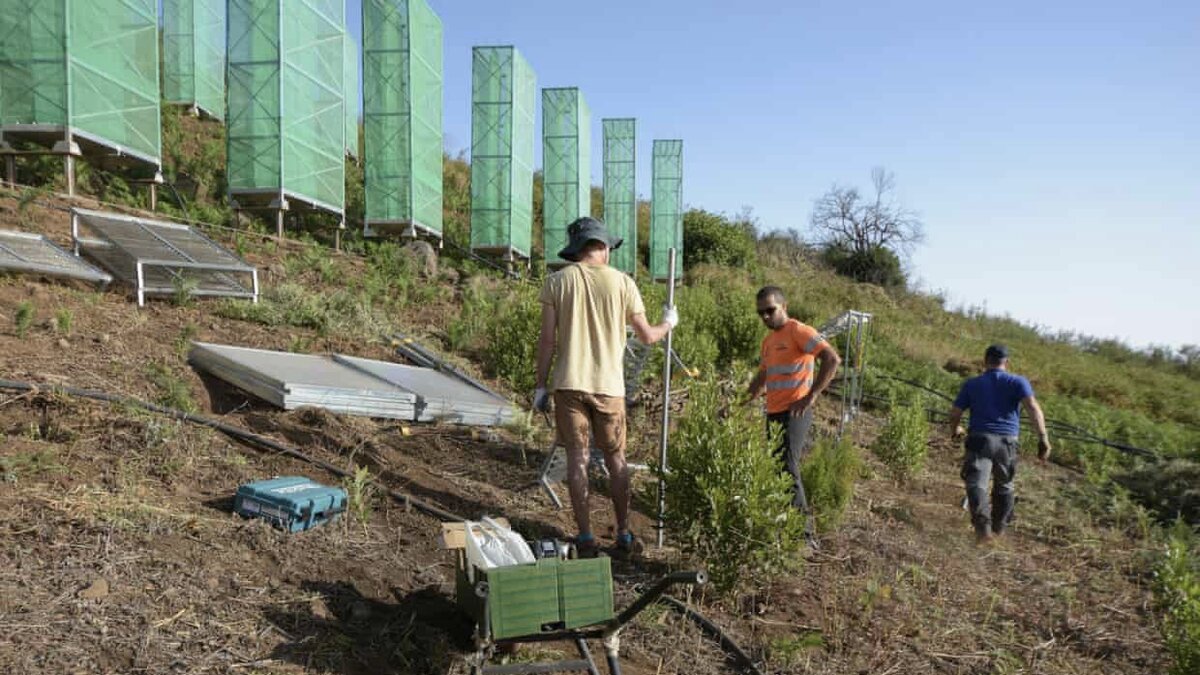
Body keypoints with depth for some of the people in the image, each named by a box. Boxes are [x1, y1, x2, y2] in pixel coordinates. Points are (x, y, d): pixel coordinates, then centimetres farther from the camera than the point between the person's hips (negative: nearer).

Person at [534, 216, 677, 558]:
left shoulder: (557, 281, 0)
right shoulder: (622, 282, -1)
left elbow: (547, 339, -3)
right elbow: (647, 336, 6)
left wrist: (541, 385, 5)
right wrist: (668, 324, 26)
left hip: (568, 384, 0)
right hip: (608, 385, 0)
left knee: (577, 458, 6)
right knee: (616, 459, 12)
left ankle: (585, 537, 9)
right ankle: (624, 535, 20)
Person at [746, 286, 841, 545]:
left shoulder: (799, 331, -9)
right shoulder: (768, 340, 18)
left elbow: (832, 359, -20)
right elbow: (761, 378, 28)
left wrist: (812, 395, -25)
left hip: (795, 412, -9)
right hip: (773, 413, 9)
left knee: (788, 469, -14)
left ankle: (804, 531, -7)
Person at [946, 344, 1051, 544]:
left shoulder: (971, 384, 12)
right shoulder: (1017, 382, 9)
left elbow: (954, 413, 10)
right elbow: (1032, 406, -9)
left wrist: (955, 430, 31)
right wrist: (1043, 437, -14)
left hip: (979, 439, -1)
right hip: (1007, 442, 2)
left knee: (976, 483, -15)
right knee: (1003, 485, 21)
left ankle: (983, 524, -38)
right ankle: (999, 527, 36)